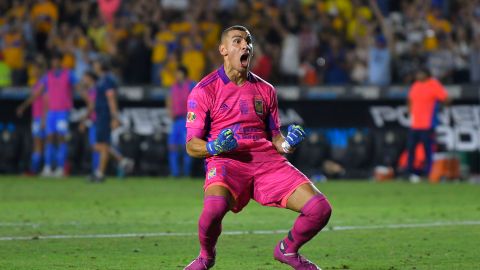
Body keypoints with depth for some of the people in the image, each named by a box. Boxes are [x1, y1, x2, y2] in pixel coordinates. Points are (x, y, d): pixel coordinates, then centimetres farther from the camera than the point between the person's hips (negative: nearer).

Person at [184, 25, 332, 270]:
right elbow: (192, 146, 2)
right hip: (226, 162, -4)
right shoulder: (204, 91, 3)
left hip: (266, 160, 4)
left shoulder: (265, 90, 17)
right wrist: (215, 147, -20)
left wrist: (287, 144, -2)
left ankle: (287, 250, 18)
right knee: (215, 206, -38)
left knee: (320, 209, -14)